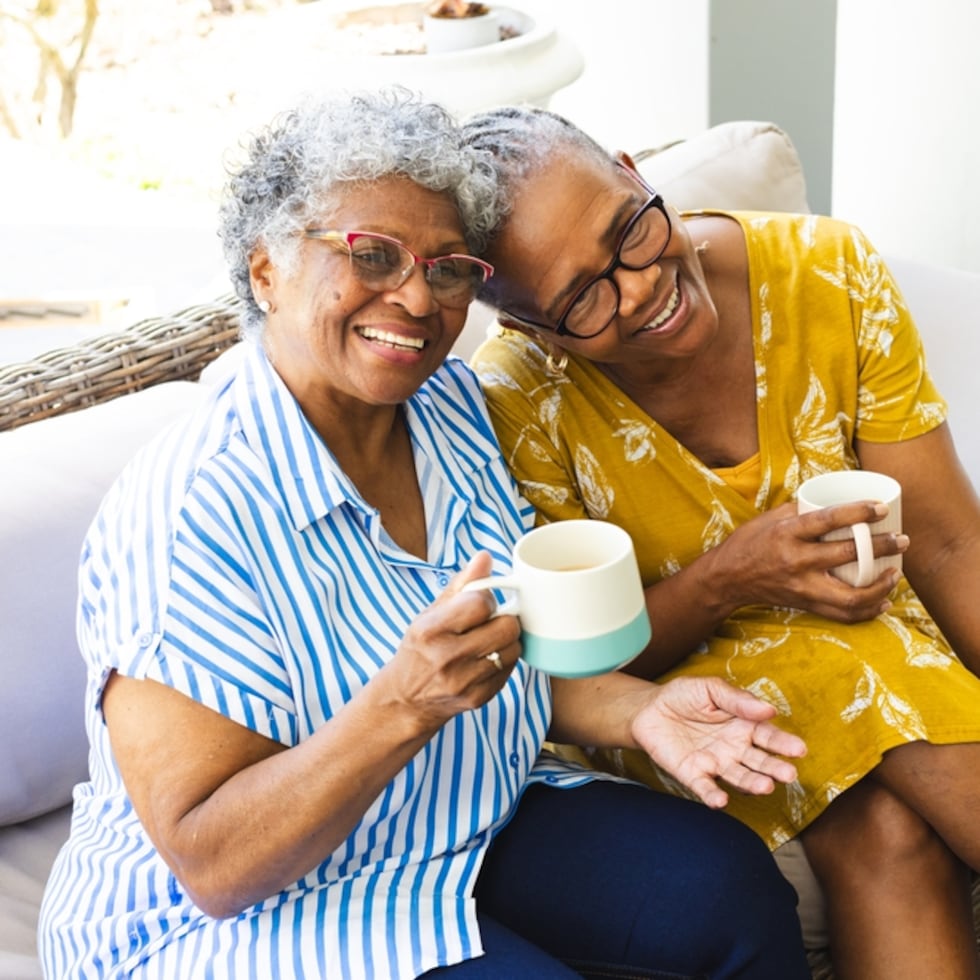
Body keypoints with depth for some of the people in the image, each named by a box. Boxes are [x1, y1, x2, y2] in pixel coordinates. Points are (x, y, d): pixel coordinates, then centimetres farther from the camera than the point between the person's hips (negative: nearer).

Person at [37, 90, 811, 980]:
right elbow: (213, 869, -25)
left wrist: (641, 711, -12)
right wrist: (406, 705, -38)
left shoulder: (453, 406, -1)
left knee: (735, 888, -9)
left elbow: (522, 657, 8)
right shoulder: (188, 515, -25)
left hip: (479, 828, 7)